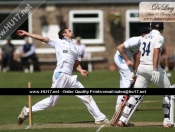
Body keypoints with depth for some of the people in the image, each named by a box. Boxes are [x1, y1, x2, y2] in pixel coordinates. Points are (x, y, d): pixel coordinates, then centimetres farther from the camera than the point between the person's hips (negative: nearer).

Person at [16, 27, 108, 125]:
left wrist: (81, 71, -1)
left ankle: (100, 118, 3)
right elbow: (42, 38, 5)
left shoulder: (75, 48, 25)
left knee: (87, 97, 0)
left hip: (70, 78, 6)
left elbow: (77, 64, 21)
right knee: (51, 102, -8)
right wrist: (26, 33, 0)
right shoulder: (58, 42, 9)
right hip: (60, 75, -6)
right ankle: (26, 111, 4)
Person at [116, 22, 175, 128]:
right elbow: (156, 53, -19)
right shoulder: (159, 37, -5)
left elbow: (138, 55, 19)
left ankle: (123, 120, -3)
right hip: (152, 68, -6)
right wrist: (155, 70, -27)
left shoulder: (145, 37, 17)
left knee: (136, 95, 6)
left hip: (141, 68, 6)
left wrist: (136, 71, 25)